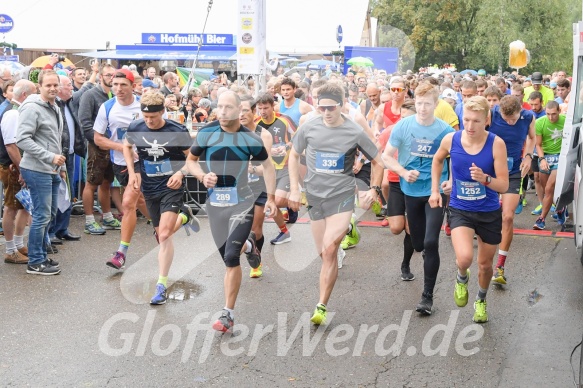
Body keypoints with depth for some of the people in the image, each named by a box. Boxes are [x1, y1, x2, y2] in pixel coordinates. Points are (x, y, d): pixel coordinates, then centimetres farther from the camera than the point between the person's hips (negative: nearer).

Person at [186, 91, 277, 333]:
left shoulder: (250, 139, -5)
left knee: (231, 257, -16)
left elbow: (267, 165, 8)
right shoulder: (206, 133, -2)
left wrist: (271, 198, 2)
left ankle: (228, 314, -5)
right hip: (214, 202, 3)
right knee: (228, 258, 10)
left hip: (241, 202, -3)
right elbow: (190, 160, 9)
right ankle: (248, 245, 48)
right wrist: (202, 176, -12)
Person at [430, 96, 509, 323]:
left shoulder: (496, 144, -18)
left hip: (489, 213, 0)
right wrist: (435, 190, 8)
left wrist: (485, 178, -35)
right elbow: (437, 160, 12)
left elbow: (503, 186, -16)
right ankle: (461, 279, 12)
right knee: (465, 257, -26)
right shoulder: (451, 140, -12)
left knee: (485, 264, 17)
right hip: (460, 210, 0)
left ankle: (481, 300, 49)